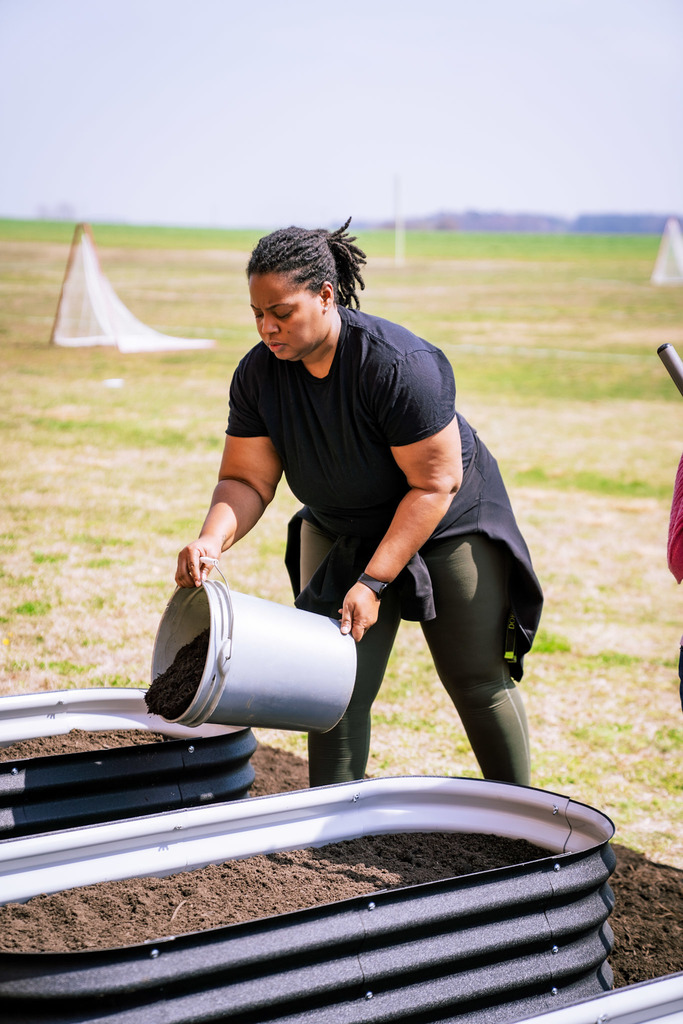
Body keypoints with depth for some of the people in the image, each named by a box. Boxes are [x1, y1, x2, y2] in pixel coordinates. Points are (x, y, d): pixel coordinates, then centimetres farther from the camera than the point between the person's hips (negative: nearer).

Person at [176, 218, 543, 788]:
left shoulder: (398, 364, -32)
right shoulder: (258, 374, -15)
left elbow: (436, 483, -27)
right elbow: (246, 479, -11)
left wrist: (373, 582, -28)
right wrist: (212, 539, -32)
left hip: (447, 525, -4)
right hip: (339, 534, 4)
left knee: (478, 683, 5)